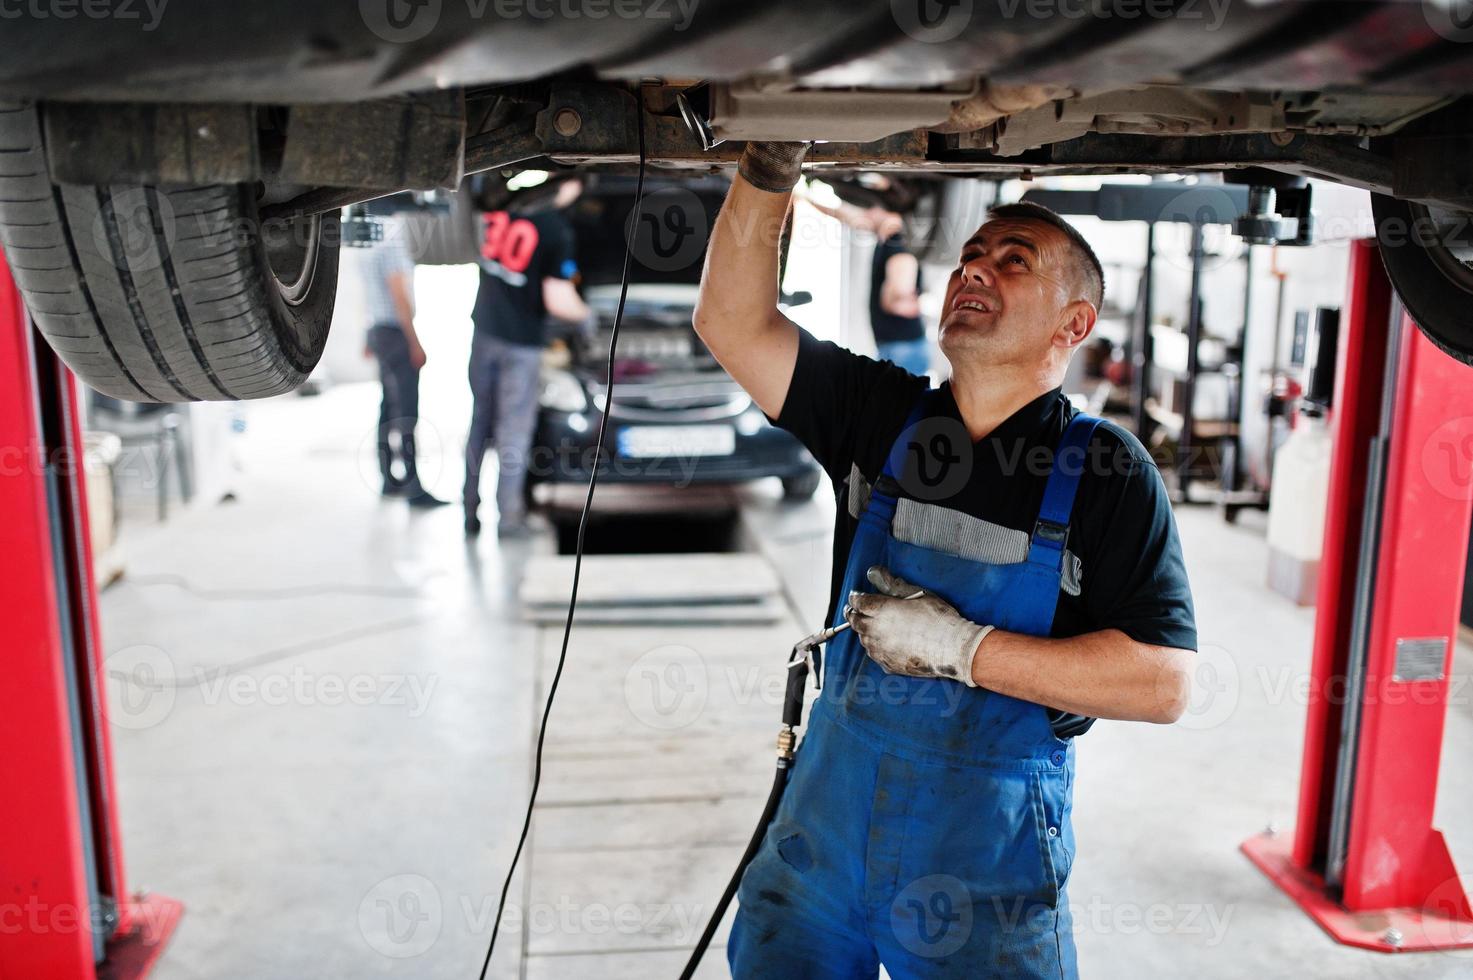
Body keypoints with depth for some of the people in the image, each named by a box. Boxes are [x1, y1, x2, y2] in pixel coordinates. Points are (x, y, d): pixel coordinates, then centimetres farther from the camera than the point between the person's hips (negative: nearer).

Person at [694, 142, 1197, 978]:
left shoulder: (1103, 469, -8)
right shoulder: (881, 414, 2)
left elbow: (1163, 682, -16)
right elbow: (733, 323, -5)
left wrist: (960, 647, -19)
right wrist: (772, 167, -16)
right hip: (827, 826, 4)